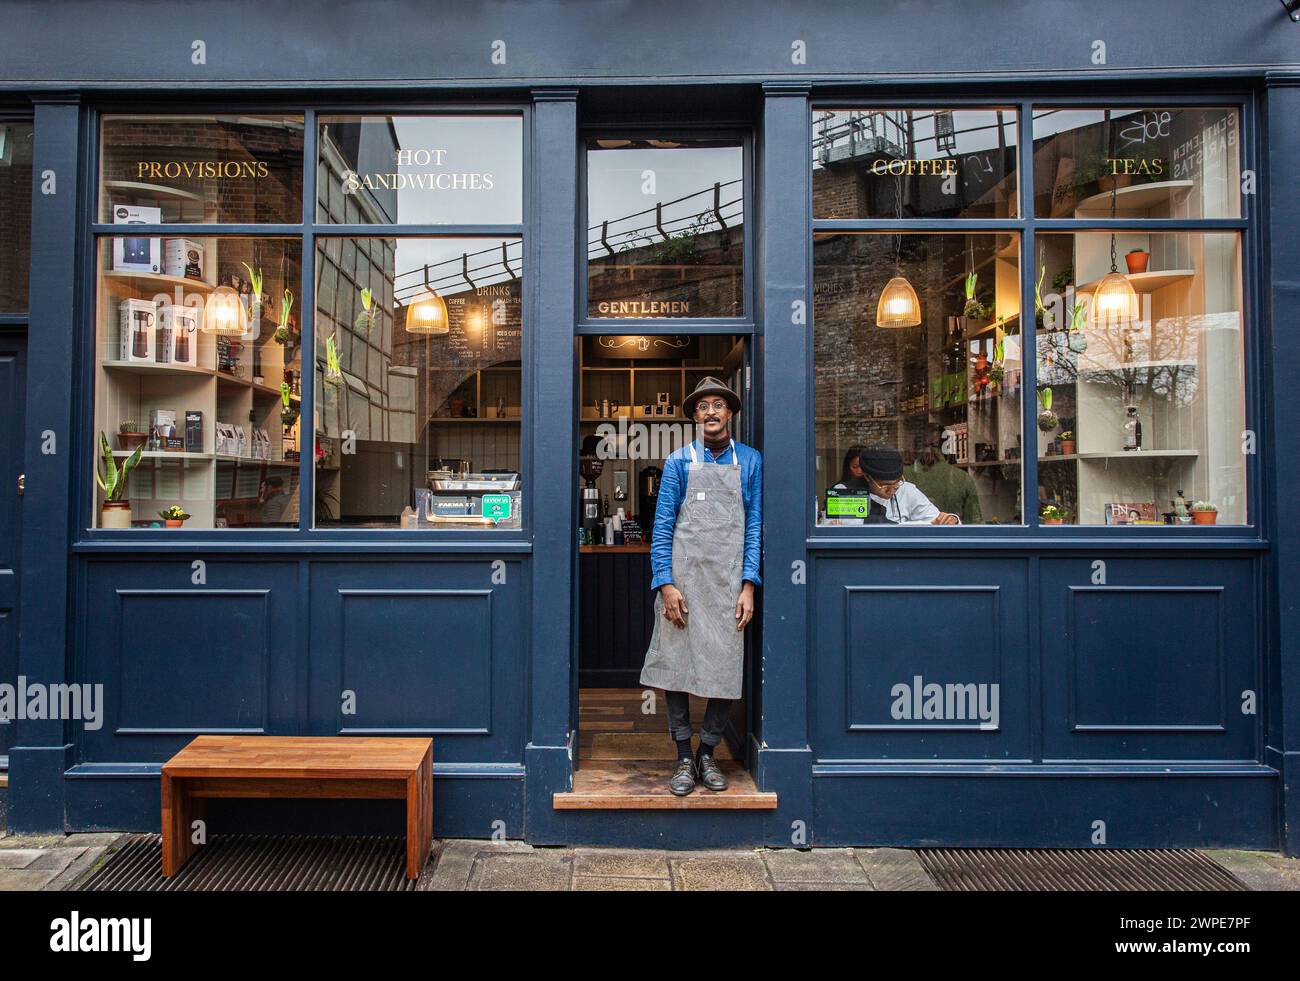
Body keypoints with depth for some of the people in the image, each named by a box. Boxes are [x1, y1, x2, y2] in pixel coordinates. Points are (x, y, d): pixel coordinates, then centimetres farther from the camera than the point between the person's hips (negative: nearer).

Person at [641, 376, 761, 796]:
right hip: (682, 576, 0)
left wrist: (749, 585, -3)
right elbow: (663, 526, 3)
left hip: (729, 582, 1)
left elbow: (755, 526, 6)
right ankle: (684, 756, 15)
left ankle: (708, 753, 20)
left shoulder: (750, 461, 9)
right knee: (675, 665, 0)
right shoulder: (680, 461, 7)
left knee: (726, 670, 2)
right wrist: (665, 584, -7)